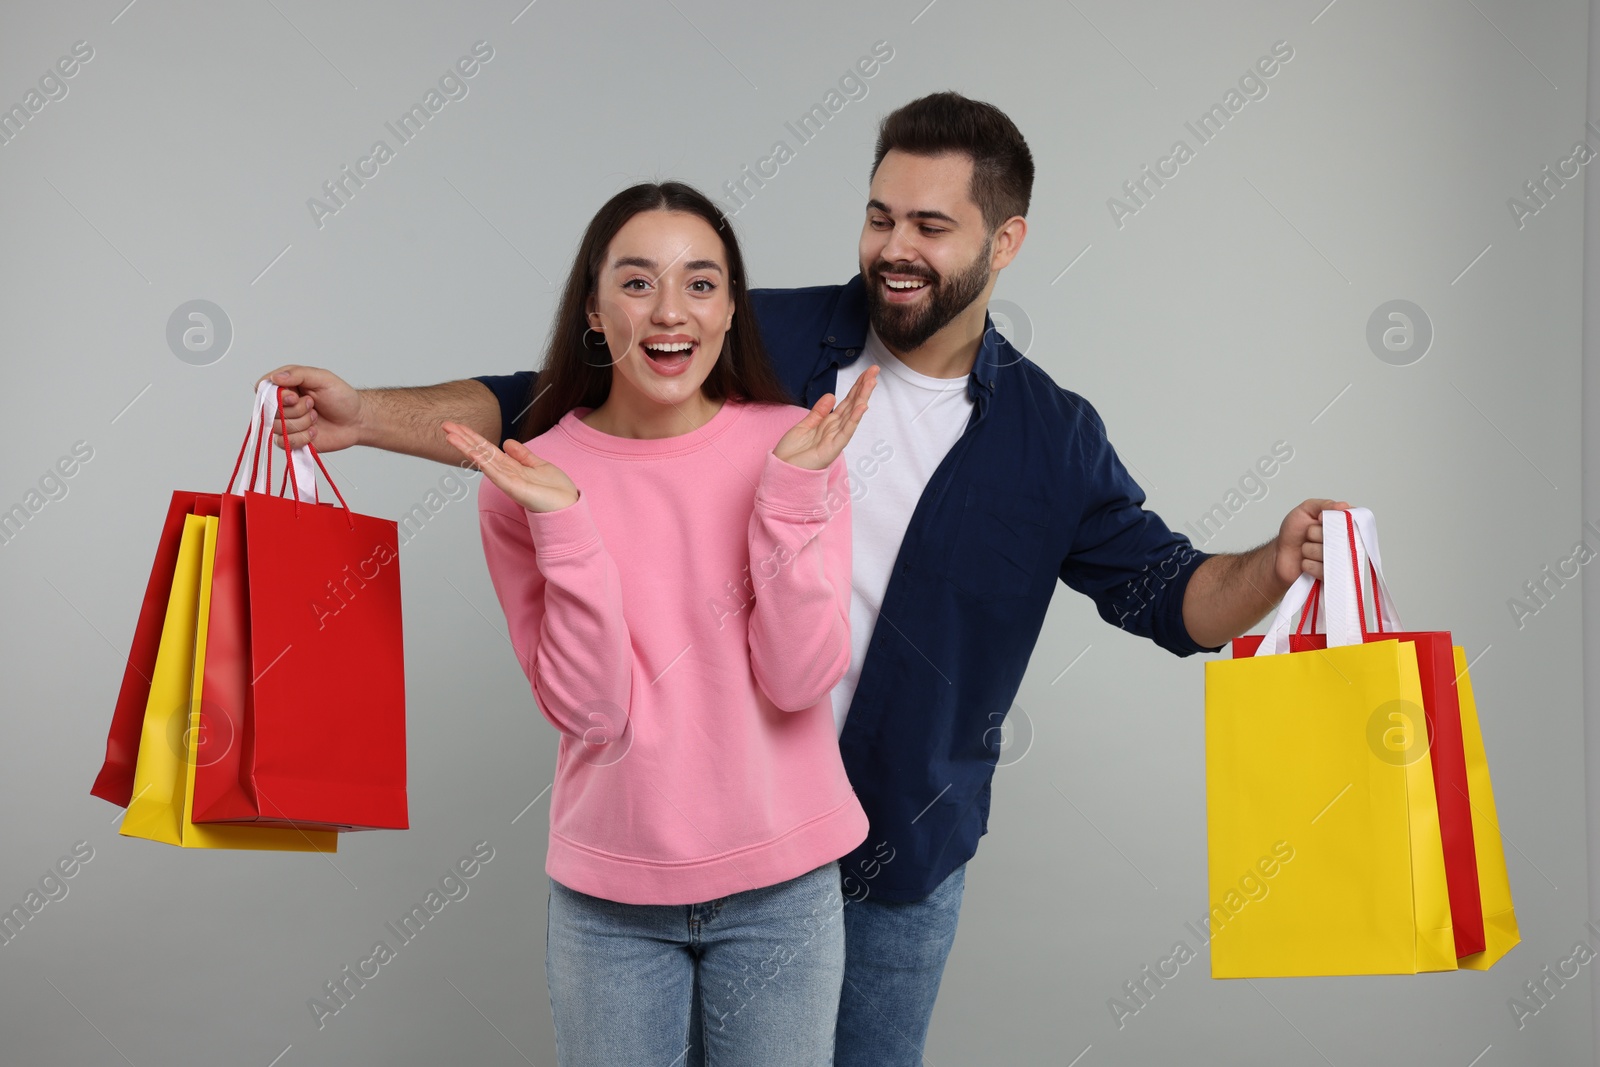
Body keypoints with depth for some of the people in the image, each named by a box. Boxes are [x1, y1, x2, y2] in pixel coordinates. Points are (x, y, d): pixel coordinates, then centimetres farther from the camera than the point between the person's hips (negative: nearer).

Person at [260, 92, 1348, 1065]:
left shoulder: (1052, 438, -3)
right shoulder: (765, 343, -7)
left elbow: (1166, 590, -1)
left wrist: (1277, 566, -22)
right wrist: (364, 413, -14)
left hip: (902, 852, 1)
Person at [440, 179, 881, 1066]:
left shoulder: (789, 445, -6)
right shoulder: (529, 477, -6)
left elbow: (799, 679, -14)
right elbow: (589, 709, -13)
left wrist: (794, 490, -21)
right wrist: (563, 527, -22)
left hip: (780, 882, 0)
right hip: (608, 893, 0)